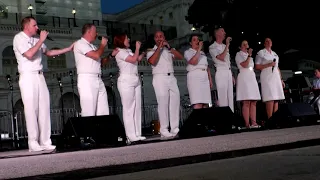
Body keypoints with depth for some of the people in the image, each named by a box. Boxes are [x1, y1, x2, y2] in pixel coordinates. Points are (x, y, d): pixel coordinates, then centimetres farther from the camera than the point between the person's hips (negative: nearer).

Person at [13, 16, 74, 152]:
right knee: (31, 110, -8)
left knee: (45, 108, 2)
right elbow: (29, 54, -18)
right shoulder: (19, 38, -4)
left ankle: (45, 142, 5)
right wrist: (41, 40, -11)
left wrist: (69, 49, 25)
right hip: (28, 77, -6)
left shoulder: (36, 39, 16)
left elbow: (48, 52, 26)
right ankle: (33, 143, -3)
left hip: (40, 76, 7)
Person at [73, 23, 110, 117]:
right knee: (89, 113, -10)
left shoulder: (92, 46, 22)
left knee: (103, 112, 3)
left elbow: (100, 61, 29)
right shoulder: (80, 43, -2)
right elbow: (96, 56, -13)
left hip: (98, 80, 8)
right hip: (87, 80, -8)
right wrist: (102, 45, 4)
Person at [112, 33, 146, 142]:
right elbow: (133, 59, -12)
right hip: (126, 81, -8)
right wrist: (137, 48, 0)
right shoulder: (119, 52, -4)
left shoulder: (129, 51, 20)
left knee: (137, 108, 4)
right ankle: (131, 135, -9)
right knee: (129, 109, -9)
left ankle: (137, 134, 5)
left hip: (136, 80, 8)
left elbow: (138, 59, 23)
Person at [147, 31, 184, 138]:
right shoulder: (151, 51, 9)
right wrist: (159, 47, -8)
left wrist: (169, 47, -3)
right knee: (163, 104, -10)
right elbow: (152, 61, -13)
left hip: (171, 78, 4)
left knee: (175, 103, -1)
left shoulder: (169, 50, 20)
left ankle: (175, 129, 3)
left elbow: (180, 57, 4)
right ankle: (164, 130, -9)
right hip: (160, 78, -4)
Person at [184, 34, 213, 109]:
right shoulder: (188, 52, 6)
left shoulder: (203, 53, 25)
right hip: (195, 77, -6)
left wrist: (210, 79, 15)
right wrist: (199, 48, -11)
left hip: (205, 77, 6)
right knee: (198, 104, -19)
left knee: (205, 103, -3)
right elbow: (194, 62, -14)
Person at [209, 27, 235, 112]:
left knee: (230, 97, 4)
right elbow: (221, 58, -17)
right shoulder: (212, 47, -2)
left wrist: (232, 75, 17)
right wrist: (227, 45, -12)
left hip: (228, 72, 7)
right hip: (221, 72, -7)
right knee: (223, 96, -10)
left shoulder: (225, 46, 20)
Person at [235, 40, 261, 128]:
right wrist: (249, 55, -13)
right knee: (246, 102, -14)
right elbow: (244, 65, -11)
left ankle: (253, 123, -3)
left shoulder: (249, 55, 26)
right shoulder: (239, 54, 3)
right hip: (244, 77, -8)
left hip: (252, 77, 8)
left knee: (253, 102, -1)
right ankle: (247, 124, -16)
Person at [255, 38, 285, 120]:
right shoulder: (261, 53, 5)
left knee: (276, 98, -1)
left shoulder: (274, 54, 23)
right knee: (270, 99, -15)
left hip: (276, 77, 6)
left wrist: (281, 79, 18)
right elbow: (257, 66, -3)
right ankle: (270, 119, -17)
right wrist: (268, 65, -13)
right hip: (267, 77, -6)